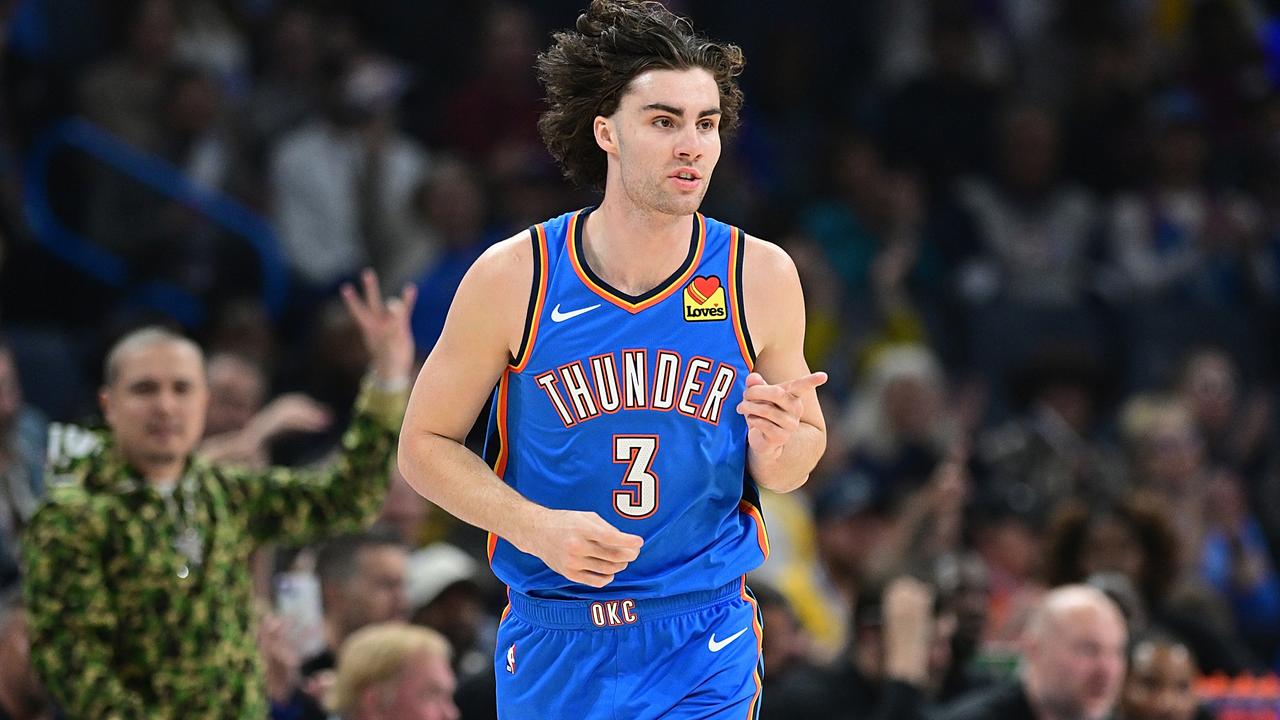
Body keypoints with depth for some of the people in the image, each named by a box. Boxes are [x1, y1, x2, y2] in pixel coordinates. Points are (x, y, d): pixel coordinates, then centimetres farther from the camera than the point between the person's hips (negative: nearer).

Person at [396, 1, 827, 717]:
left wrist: (777, 447, -17)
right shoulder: (513, 277, -9)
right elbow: (425, 444, -1)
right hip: (553, 651, 0)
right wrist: (535, 527, -17)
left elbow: (795, 464, 7)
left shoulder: (761, 276, -4)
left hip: (704, 653, 0)